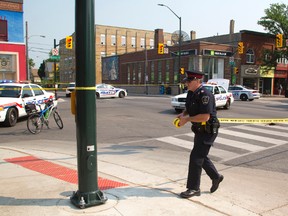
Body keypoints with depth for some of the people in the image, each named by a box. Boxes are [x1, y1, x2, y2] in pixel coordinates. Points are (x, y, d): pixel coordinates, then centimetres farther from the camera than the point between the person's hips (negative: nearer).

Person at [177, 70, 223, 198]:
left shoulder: (205, 95, -23)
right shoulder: (191, 93, 6)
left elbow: (205, 117, -30)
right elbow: (190, 109, 21)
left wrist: (187, 119, -23)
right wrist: (183, 114, 0)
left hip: (208, 131, -9)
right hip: (199, 130, 9)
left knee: (196, 157, -7)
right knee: (201, 157, 18)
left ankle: (194, 188, 6)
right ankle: (216, 177, 39)